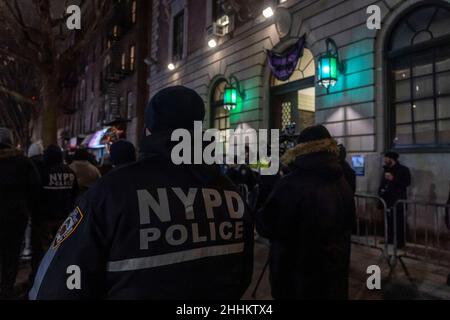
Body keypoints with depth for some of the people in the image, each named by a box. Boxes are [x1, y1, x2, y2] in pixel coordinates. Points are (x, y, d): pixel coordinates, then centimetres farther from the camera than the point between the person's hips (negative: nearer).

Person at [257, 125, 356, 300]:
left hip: (297, 278, -6)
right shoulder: (343, 183, 1)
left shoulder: (291, 184, -24)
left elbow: (267, 227, -17)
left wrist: (260, 215, 3)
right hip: (335, 276, 7)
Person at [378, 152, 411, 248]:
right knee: (389, 220, 7)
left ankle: (400, 242, 4)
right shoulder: (387, 169, 15)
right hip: (387, 199, 6)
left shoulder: (403, 169, -3)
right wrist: (381, 191, 8)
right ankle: (390, 238, 19)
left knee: (399, 221, -5)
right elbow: (383, 182, 23)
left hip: (398, 200, -6)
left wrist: (393, 179, -18)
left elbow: (407, 183, -11)